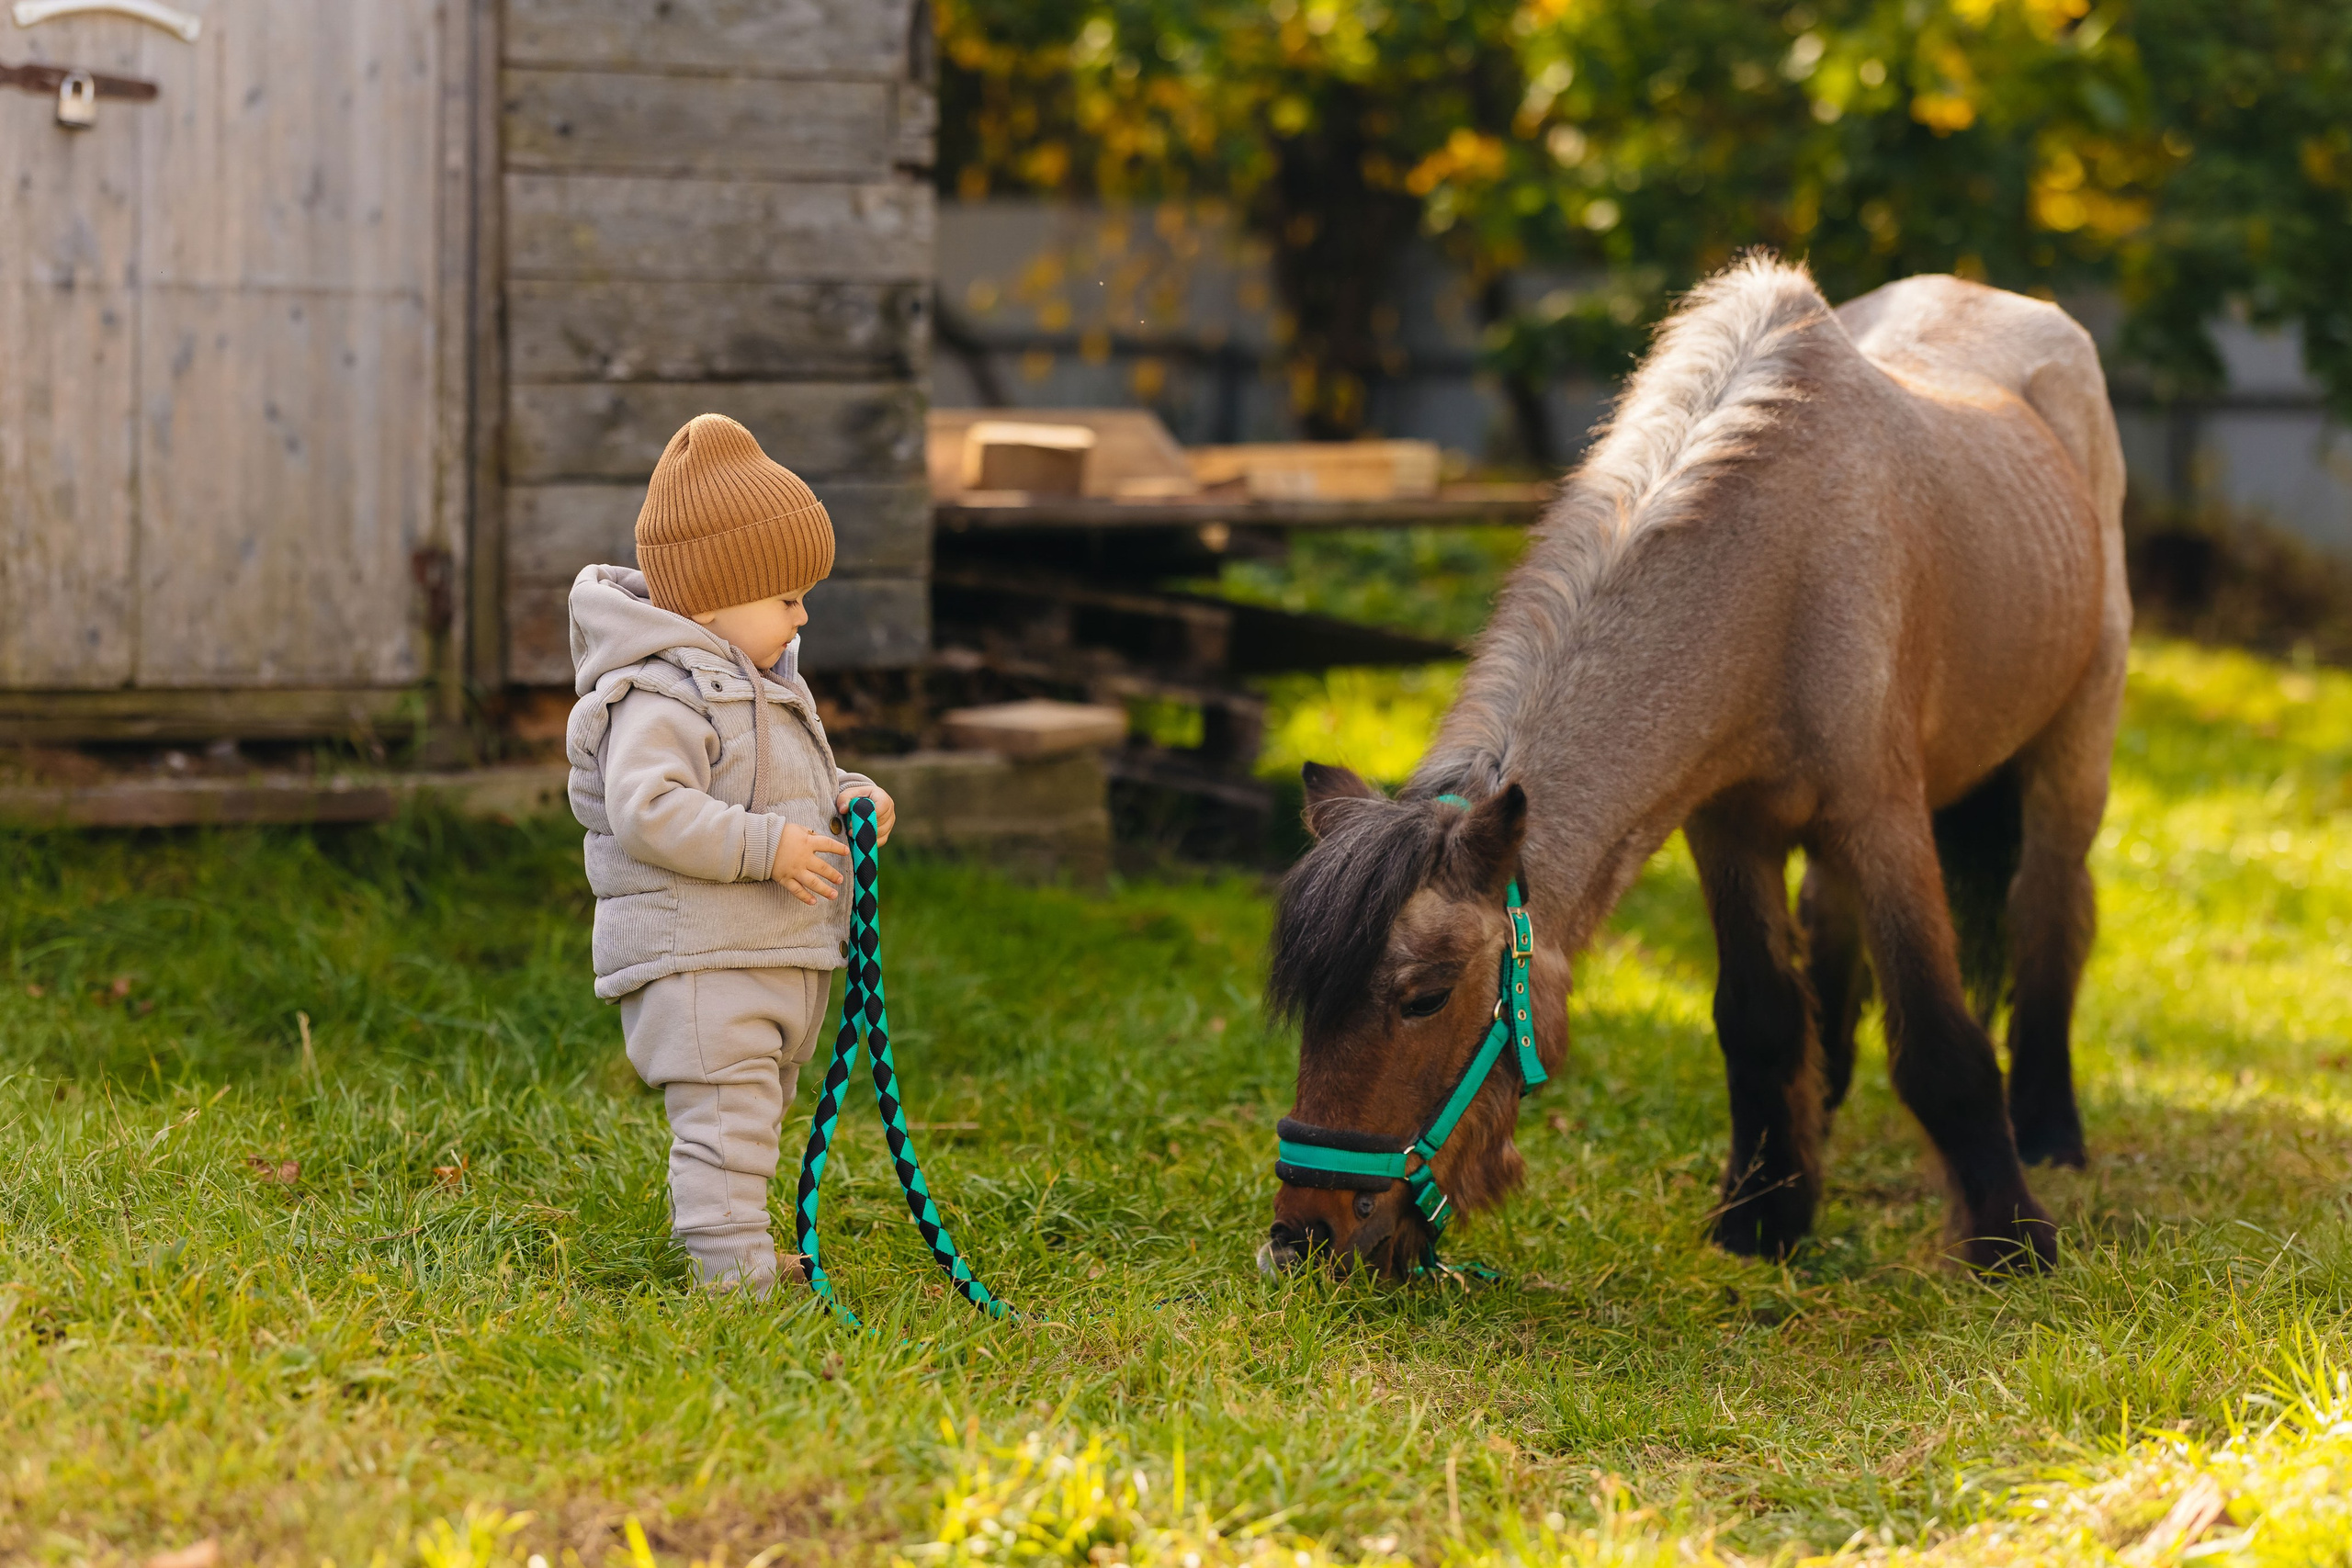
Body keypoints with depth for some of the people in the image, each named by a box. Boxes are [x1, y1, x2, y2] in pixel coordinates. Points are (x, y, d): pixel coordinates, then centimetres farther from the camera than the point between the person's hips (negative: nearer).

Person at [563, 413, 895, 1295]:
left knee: (750, 1113, 20)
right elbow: (646, 810, -29)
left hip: (780, 957, 10)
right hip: (698, 961, -10)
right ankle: (735, 1277, -13)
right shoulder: (662, 695, -18)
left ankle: (715, 1231, 33)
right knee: (726, 1120, -12)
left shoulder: (762, 684, 16)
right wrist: (766, 847, -27)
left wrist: (845, 798, 6)